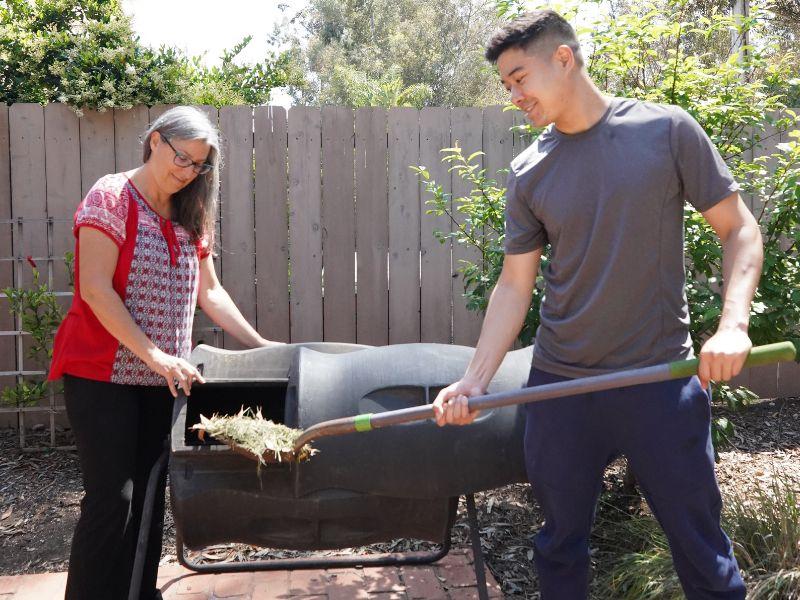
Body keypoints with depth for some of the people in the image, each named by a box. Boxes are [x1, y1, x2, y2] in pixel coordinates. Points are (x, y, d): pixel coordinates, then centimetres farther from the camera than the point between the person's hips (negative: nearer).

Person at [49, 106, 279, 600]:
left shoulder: (190, 218, 11)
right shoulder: (111, 198, -9)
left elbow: (209, 291, 15)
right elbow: (96, 289, -17)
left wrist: (258, 343, 6)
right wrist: (153, 354, -22)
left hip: (160, 381, 6)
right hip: (102, 373, -6)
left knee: (148, 497, 10)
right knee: (111, 498, -7)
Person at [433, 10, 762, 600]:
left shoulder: (666, 131, -5)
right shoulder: (529, 174, 3)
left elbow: (740, 229, -2)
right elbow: (515, 285, 6)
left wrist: (733, 323, -18)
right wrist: (474, 381, -2)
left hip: (661, 377, -2)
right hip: (559, 384, 3)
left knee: (701, 548, 5)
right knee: (560, 540, 13)